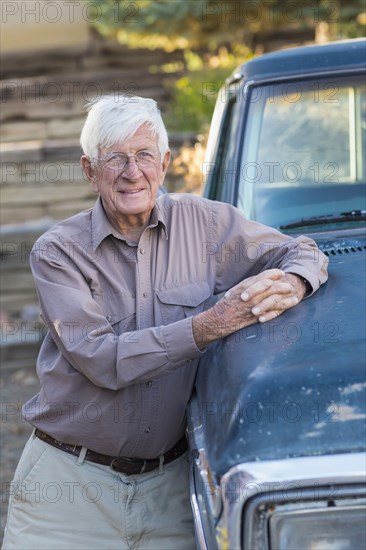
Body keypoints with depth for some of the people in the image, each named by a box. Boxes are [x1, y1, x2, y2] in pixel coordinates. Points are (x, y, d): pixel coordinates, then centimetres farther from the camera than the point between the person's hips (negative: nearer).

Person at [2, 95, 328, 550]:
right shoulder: (57, 251, -7)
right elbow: (100, 360, -18)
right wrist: (210, 325, -24)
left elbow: (300, 251, 9)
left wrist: (291, 286, -15)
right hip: (69, 478, -2)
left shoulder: (203, 222, 0)